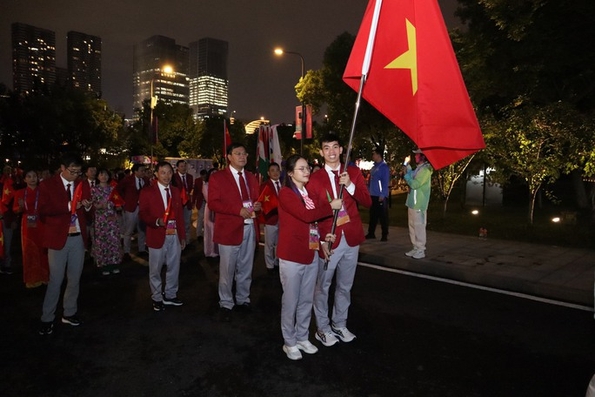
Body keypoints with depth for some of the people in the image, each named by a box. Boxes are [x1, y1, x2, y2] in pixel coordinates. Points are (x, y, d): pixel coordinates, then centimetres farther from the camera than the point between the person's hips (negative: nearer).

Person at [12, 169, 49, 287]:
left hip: (41, 225, -1)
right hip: (27, 225, 2)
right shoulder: (20, 192, 4)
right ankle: (32, 278, 21)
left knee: (42, 249, 5)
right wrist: (20, 207, -16)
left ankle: (43, 276, 21)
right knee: (29, 251, 8)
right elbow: (15, 209, 5)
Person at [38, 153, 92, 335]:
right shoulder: (47, 185, -3)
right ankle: (47, 319, 17)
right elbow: (43, 210, -12)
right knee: (56, 280, 1)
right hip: (58, 238, -4)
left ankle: (69, 313, 28)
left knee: (74, 278, 13)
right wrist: (68, 206, -20)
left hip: (78, 237, 4)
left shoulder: (81, 185, 8)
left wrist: (87, 207, -11)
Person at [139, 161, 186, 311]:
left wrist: (183, 236, 9)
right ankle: (157, 298, 24)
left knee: (174, 267, 13)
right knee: (155, 269, 7)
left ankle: (170, 296, 29)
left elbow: (180, 215, 11)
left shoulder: (176, 191, 10)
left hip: (174, 236, 4)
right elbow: (143, 214, -6)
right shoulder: (147, 192, -3)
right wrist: (157, 221, -25)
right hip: (157, 236, -4)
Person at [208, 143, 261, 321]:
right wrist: (238, 210, -21)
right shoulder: (217, 177, -5)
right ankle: (226, 304, 21)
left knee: (245, 269, 15)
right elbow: (213, 203, -12)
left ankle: (243, 299, 31)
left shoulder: (251, 177, 14)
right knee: (227, 270, 5)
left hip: (249, 228, 5)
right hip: (229, 229, -5)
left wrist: (257, 206, -4)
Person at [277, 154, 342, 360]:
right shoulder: (285, 194, -12)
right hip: (291, 256, -7)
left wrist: (324, 234, 1)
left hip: (311, 254, 7)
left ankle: (302, 338, 32)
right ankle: (289, 342, 23)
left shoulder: (311, 193, 10)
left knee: (307, 300, 16)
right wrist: (331, 206, -15)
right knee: (291, 301, 6)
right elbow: (305, 215, -24)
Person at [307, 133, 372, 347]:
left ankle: (340, 325, 34)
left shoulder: (354, 172, 5)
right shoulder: (315, 178, -4)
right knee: (322, 286, 8)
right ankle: (323, 328, 27)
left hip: (351, 238, 3)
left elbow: (367, 202, -1)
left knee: (345, 286, 16)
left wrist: (350, 186, -17)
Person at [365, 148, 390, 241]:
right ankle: (371, 233, 21)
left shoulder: (384, 167, -8)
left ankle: (384, 235, 6)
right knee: (373, 215, 13)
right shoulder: (374, 167, 16)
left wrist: (382, 195, -18)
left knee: (383, 216, -1)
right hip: (373, 195, 8)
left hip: (381, 196, -8)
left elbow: (385, 182, -13)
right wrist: (368, 192, 13)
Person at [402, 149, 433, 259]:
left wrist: (405, 174, -10)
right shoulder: (418, 169, 14)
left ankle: (421, 250, 4)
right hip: (412, 203, 10)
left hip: (418, 204, -10)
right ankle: (415, 248, 23)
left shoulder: (425, 170, -16)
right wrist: (406, 165, 14)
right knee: (413, 226, 14)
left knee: (419, 227, -4)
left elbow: (414, 184, -22)